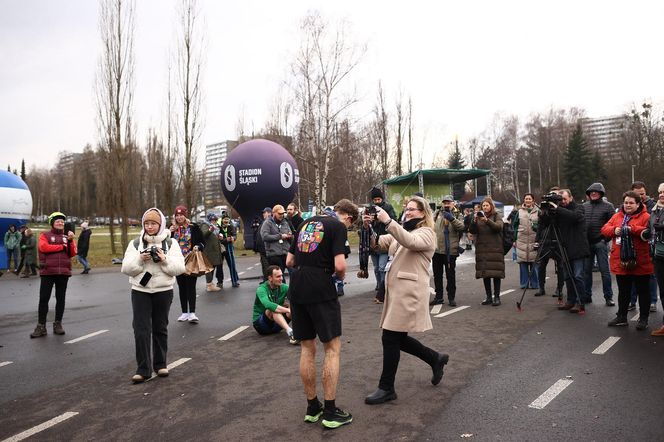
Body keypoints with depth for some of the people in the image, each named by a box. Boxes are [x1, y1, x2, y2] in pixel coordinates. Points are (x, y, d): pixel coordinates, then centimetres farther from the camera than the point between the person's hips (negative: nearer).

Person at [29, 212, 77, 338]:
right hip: (48, 271, -2)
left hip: (63, 272, 2)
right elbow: (44, 247, -13)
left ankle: (58, 324, 16)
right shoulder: (45, 235, 6)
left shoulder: (67, 236, 13)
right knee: (44, 298, -2)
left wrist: (70, 241, -12)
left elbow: (73, 253, 3)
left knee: (60, 298, 7)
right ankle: (41, 326, 4)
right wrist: (62, 246, -7)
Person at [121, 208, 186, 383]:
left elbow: (179, 268, -7)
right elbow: (126, 268, -3)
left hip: (163, 291, 0)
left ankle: (160, 364, 24)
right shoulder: (135, 243, 4)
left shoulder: (171, 243, 1)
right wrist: (140, 259, -19)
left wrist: (164, 260, -21)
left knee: (160, 328, 11)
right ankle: (143, 369, 2)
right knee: (141, 329, -5)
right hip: (140, 291, 0)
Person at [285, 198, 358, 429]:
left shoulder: (307, 223, 17)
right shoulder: (339, 227, -3)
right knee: (332, 348, 5)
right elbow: (339, 265, -14)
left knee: (307, 348, 14)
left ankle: (312, 407, 24)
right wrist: (341, 275, 6)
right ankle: (330, 411, 9)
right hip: (321, 291, -6)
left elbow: (289, 261, 18)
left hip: (297, 290, 7)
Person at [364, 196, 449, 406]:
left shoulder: (426, 233, -3)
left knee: (390, 338, -6)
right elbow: (379, 243, 13)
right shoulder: (401, 232, 23)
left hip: (409, 292, -9)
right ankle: (436, 358, 33)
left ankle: (386, 389, 7)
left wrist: (388, 221, -35)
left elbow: (410, 242, -26)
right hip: (395, 290, 9)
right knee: (397, 338, 12)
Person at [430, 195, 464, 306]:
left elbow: (461, 227, -14)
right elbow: (431, 225, 10)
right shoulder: (438, 213, 10)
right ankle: (438, 297, 21)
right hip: (437, 248, 3)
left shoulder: (457, 215, 4)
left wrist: (452, 219, -25)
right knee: (437, 274, 10)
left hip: (450, 250, -3)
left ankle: (451, 297, 14)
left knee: (450, 274, 4)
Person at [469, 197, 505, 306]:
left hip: (495, 249, -3)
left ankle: (497, 297, 4)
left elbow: (498, 227, -16)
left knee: (496, 273, -4)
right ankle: (488, 297, 14)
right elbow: (472, 231, 1)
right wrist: (474, 220, -16)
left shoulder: (496, 216, 4)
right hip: (482, 249, 3)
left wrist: (487, 220, -29)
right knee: (485, 273, 5)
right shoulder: (478, 216, 11)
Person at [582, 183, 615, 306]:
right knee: (586, 270, 9)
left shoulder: (608, 206, -1)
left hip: (600, 243, -4)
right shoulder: (584, 206, 10)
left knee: (604, 270, 0)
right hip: (586, 243, 4)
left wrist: (606, 238, -12)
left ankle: (608, 297, 8)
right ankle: (587, 295, 19)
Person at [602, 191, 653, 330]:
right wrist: (614, 230, -13)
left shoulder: (645, 217, -6)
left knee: (643, 291, 8)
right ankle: (621, 317, 25)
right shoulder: (617, 216, 10)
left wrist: (632, 229, -26)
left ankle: (643, 318, 19)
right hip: (621, 262, 5)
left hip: (640, 263, -5)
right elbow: (604, 229, 6)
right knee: (623, 291, 15)